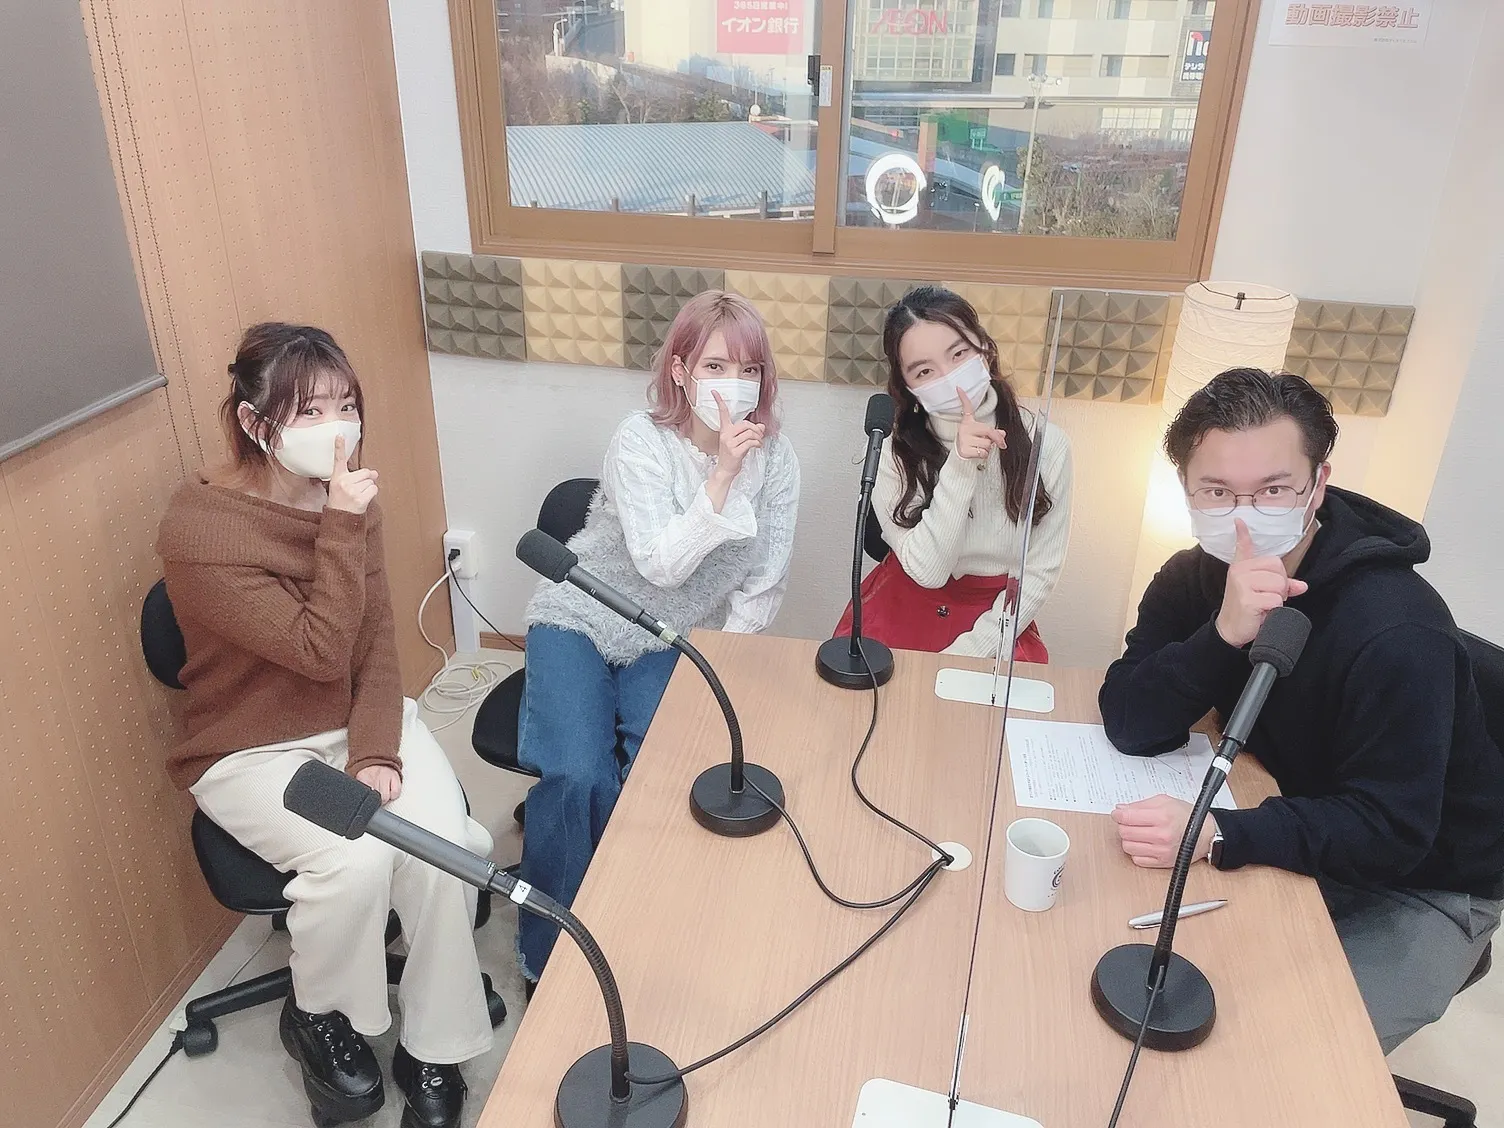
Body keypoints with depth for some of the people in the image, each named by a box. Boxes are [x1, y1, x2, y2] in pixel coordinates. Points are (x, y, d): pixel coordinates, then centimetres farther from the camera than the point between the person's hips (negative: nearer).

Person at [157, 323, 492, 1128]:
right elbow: (321, 651, -26)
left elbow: (378, 642, -4)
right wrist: (342, 527, -27)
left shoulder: (347, 498, -3)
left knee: (441, 842, -22)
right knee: (357, 855, -30)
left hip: (360, 718, 5)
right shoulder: (199, 529, -22)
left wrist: (376, 753, -16)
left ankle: (434, 1052, 1)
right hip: (254, 749, -4)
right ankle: (320, 1019, 4)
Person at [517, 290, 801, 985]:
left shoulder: (775, 459, -6)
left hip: (675, 642, 2)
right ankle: (551, 953, 2)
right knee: (578, 777, -23)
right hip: (582, 620, -2)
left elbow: (762, 587, -2)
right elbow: (661, 565, -26)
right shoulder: (642, 441, -16)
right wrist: (723, 474, -32)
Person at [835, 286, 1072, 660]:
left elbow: (1040, 572, -4)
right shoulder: (891, 455, -13)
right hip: (906, 612, -1)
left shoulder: (1047, 445, -9)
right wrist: (959, 469, -28)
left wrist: (973, 649, -13)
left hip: (997, 618, 1)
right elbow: (927, 571, -18)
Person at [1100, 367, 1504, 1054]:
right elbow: (1130, 726, -20)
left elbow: (1390, 832, -30)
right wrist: (1225, 633, -36)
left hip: (1421, 888, -5)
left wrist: (1216, 835, -42)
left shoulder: (1395, 630, -30)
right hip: (1304, 836, 5)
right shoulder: (1193, 579, -11)